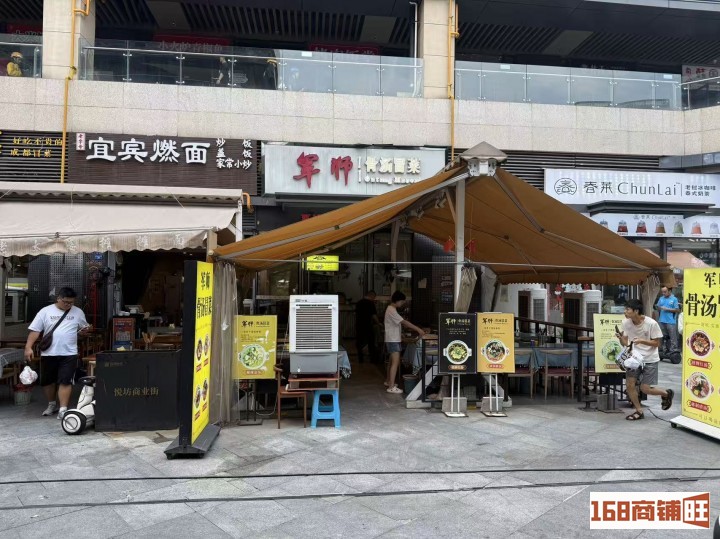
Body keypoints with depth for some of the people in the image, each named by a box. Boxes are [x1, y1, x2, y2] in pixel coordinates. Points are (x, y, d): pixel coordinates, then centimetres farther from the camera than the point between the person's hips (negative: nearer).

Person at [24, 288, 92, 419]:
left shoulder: (78, 312, 4)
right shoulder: (45, 311, 0)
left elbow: (83, 328, 16)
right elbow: (35, 330, -1)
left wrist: (85, 329, -9)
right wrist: (28, 347, -9)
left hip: (69, 354, -1)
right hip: (48, 353, 1)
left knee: (65, 381, -8)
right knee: (47, 381, 14)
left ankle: (63, 409, -6)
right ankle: (51, 404, 34)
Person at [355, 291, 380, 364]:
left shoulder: (358, 303, 8)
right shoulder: (371, 303, -11)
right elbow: (374, 316, -10)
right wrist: (378, 323, 6)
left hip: (359, 325, 5)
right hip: (368, 326, -5)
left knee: (360, 343, 11)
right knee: (371, 343, 6)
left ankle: (360, 359, 15)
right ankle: (374, 359, 11)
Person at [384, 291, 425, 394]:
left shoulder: (392, 309, 14)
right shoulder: (391, 310, -19)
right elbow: (404, 322, -24)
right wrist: (418, 329, -24)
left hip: (394, 339, 10)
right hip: (393, 340, -10)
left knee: (393, 362, 18)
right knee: (396, 362, -11)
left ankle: (388, 381, 31)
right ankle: (391, 387, -10)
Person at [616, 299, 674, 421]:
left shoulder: (651, 324, -19)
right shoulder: (626, 323, -7)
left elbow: (657, 343, -10)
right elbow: (625, 343, 0)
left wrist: (641, 341, -26)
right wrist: (620, 338, -23)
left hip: (649, 359, -4)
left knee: (645, 389, -3)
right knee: (630, 384, -4)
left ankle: (667, 393, 29)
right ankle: (639, 411, 16)